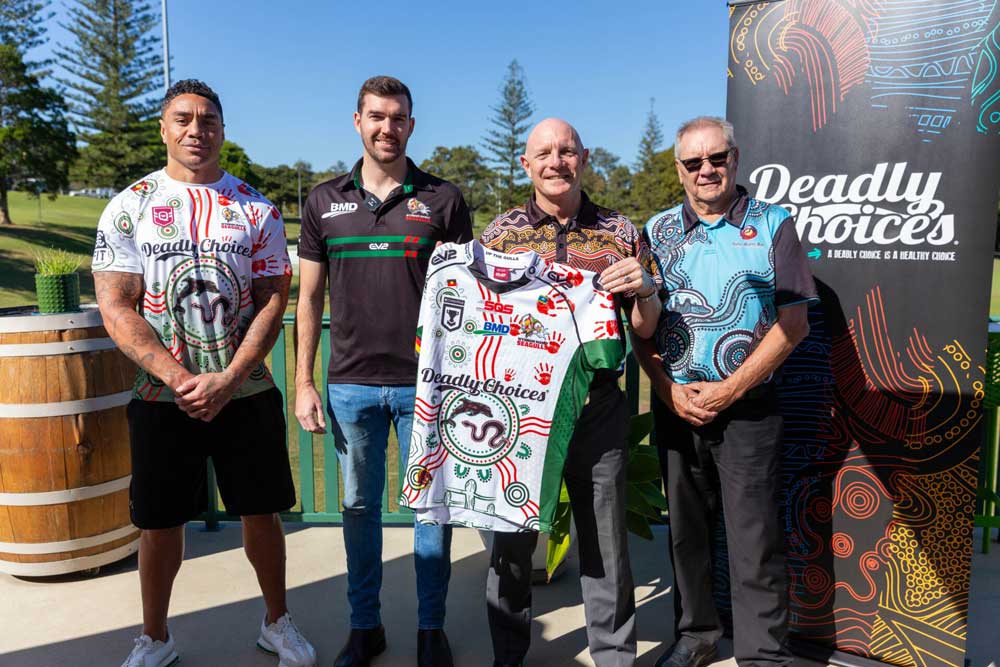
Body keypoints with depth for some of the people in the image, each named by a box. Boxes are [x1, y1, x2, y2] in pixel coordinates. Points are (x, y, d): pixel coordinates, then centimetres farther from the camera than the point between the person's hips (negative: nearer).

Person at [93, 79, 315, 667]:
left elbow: (273, 302, -3)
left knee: (262, 513, 8)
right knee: (160, 522, 10)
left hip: (246, 393, 0)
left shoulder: (256, 209, 2)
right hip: (162, 396, 0)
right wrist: (180, 380, -16)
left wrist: (226, 380, -13)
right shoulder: (130, 206, 2)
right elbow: (116, 308, -5)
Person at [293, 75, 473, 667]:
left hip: (426, 384, -1)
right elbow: (309, 297, 8)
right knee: (359, 507, 13)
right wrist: (304, 382, 3)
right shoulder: (325, 201, 7)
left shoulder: (444, 199, 1)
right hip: (350, 384, 2)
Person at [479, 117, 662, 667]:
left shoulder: (620, 233, 6)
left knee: (605, 539, 10)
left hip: (598, 408, 0)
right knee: (511, 537, 11)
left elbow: (645, 328, 9)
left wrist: (643, 288, -10)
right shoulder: (499, 232, 5)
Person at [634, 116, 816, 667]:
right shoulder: (657, 231, 8)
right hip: (674, 405, 3)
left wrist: (728, 391, -12)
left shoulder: (772, 226, 0)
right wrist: (670, 389, -7)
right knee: (685, 529, 14)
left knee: (754, 540, 1)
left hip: (747, 409, -3)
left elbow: (793, 323, -5)